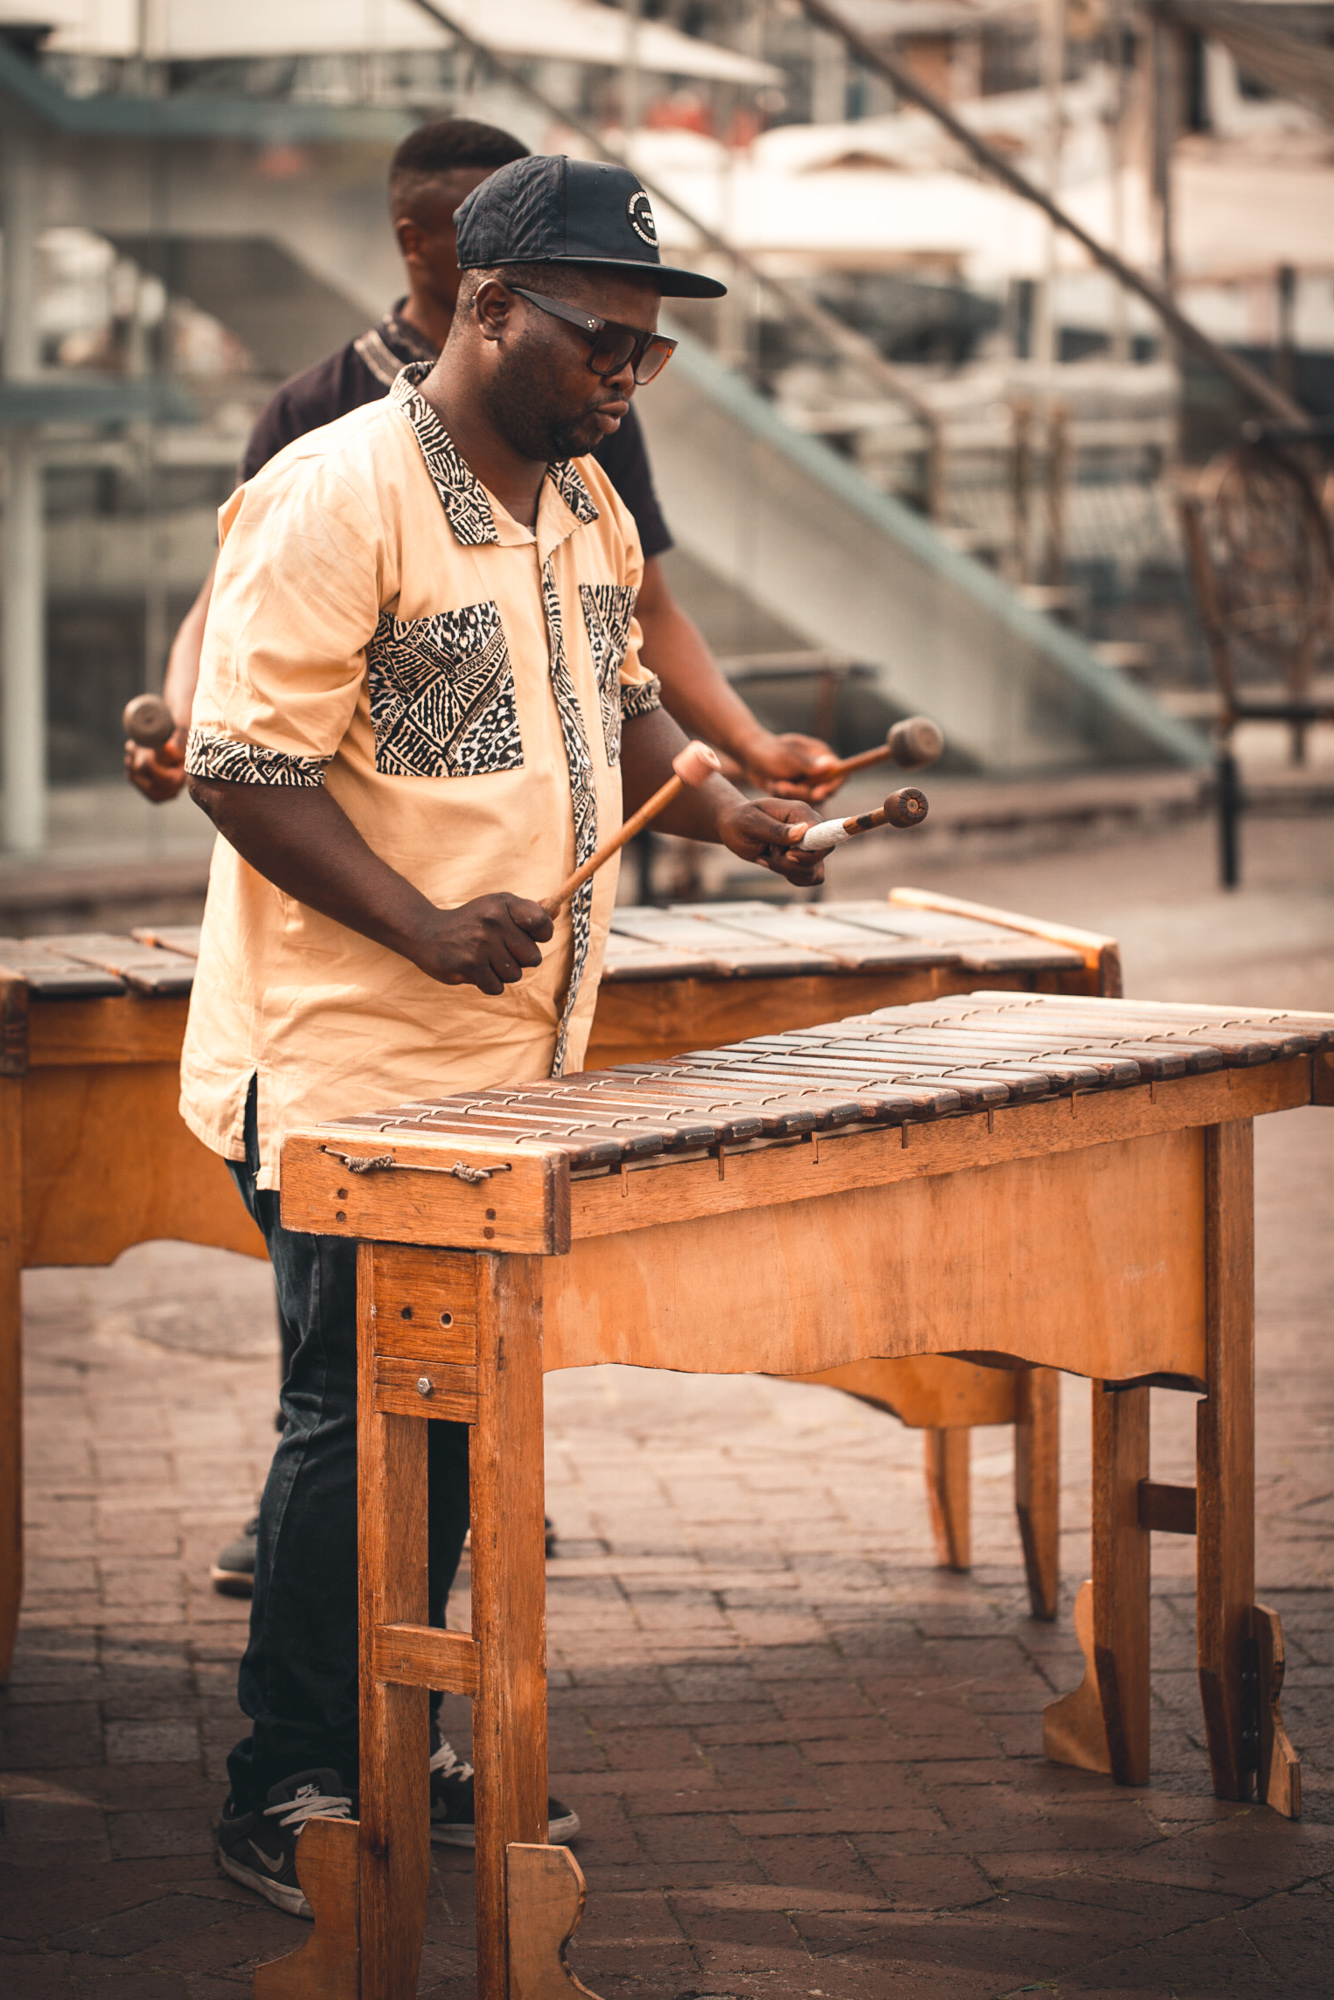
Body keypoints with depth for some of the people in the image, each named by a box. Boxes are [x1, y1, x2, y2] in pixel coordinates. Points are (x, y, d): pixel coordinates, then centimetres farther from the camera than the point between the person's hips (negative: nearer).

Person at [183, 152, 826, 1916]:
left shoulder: (583, 500, 11)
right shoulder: (335, 495, -16)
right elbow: (243, 762, -18)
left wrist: (724, 813, 6)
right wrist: (425, 927, -25)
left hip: (514, 1065, 8)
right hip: (347, 1064, -8)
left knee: (454, 1416, 14)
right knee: (356, 1421, -3)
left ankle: (392, 1752, 26)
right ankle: (281, 1794, 8)